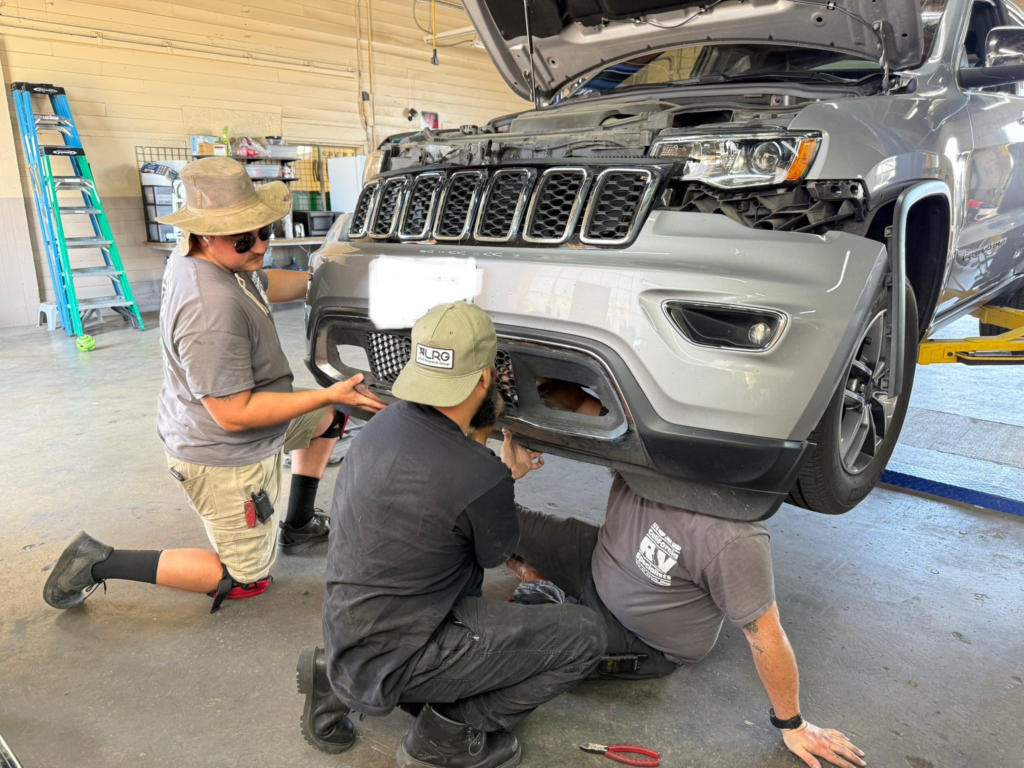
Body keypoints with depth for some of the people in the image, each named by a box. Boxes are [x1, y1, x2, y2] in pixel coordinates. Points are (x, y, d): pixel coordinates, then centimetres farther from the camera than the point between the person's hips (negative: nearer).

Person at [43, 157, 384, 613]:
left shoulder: (197, 257, -4)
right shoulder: (212, 312, -35)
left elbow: (263, 287, 17)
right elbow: (235, 415, -30)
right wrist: (329, 394, -28)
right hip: (224, 460, -10)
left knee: (329, 416, 26)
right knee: (246, 580, 8)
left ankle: (298, 527, 36)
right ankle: (99, 563, 11)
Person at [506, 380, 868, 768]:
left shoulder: (730, 537, -39)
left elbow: (766, 637, -25)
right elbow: (578, 404, -7)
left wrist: (793, 726, -10)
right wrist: (544, 383, -30)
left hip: (642, 642, -5)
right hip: (596, 559, 5)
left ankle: (550, 607, 16)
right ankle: (544, 591, 22)